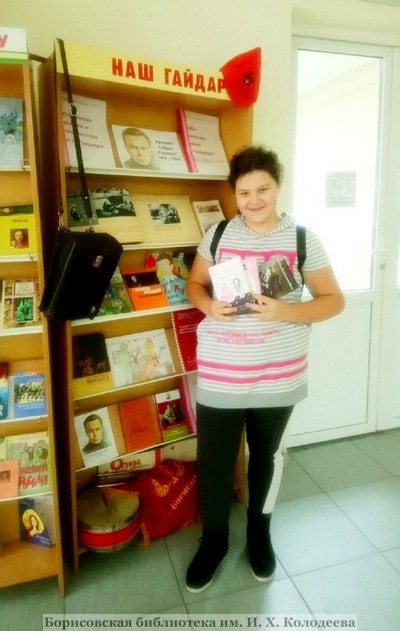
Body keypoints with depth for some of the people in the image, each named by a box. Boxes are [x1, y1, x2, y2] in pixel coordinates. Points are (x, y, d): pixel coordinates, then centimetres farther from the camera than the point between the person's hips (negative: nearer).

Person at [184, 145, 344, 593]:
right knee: (213, 461, 10)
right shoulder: (218, 234, 0)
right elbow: (193, 284, 9)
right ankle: (213, 539, 38)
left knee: (266, 455, 20)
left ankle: (259, 532, 46)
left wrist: (285, 311, -22)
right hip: (219, 375, 1)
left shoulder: (302, 239, -6)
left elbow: (333, 300, -4)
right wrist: (209, 306, -13)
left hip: (277, 375, 0)